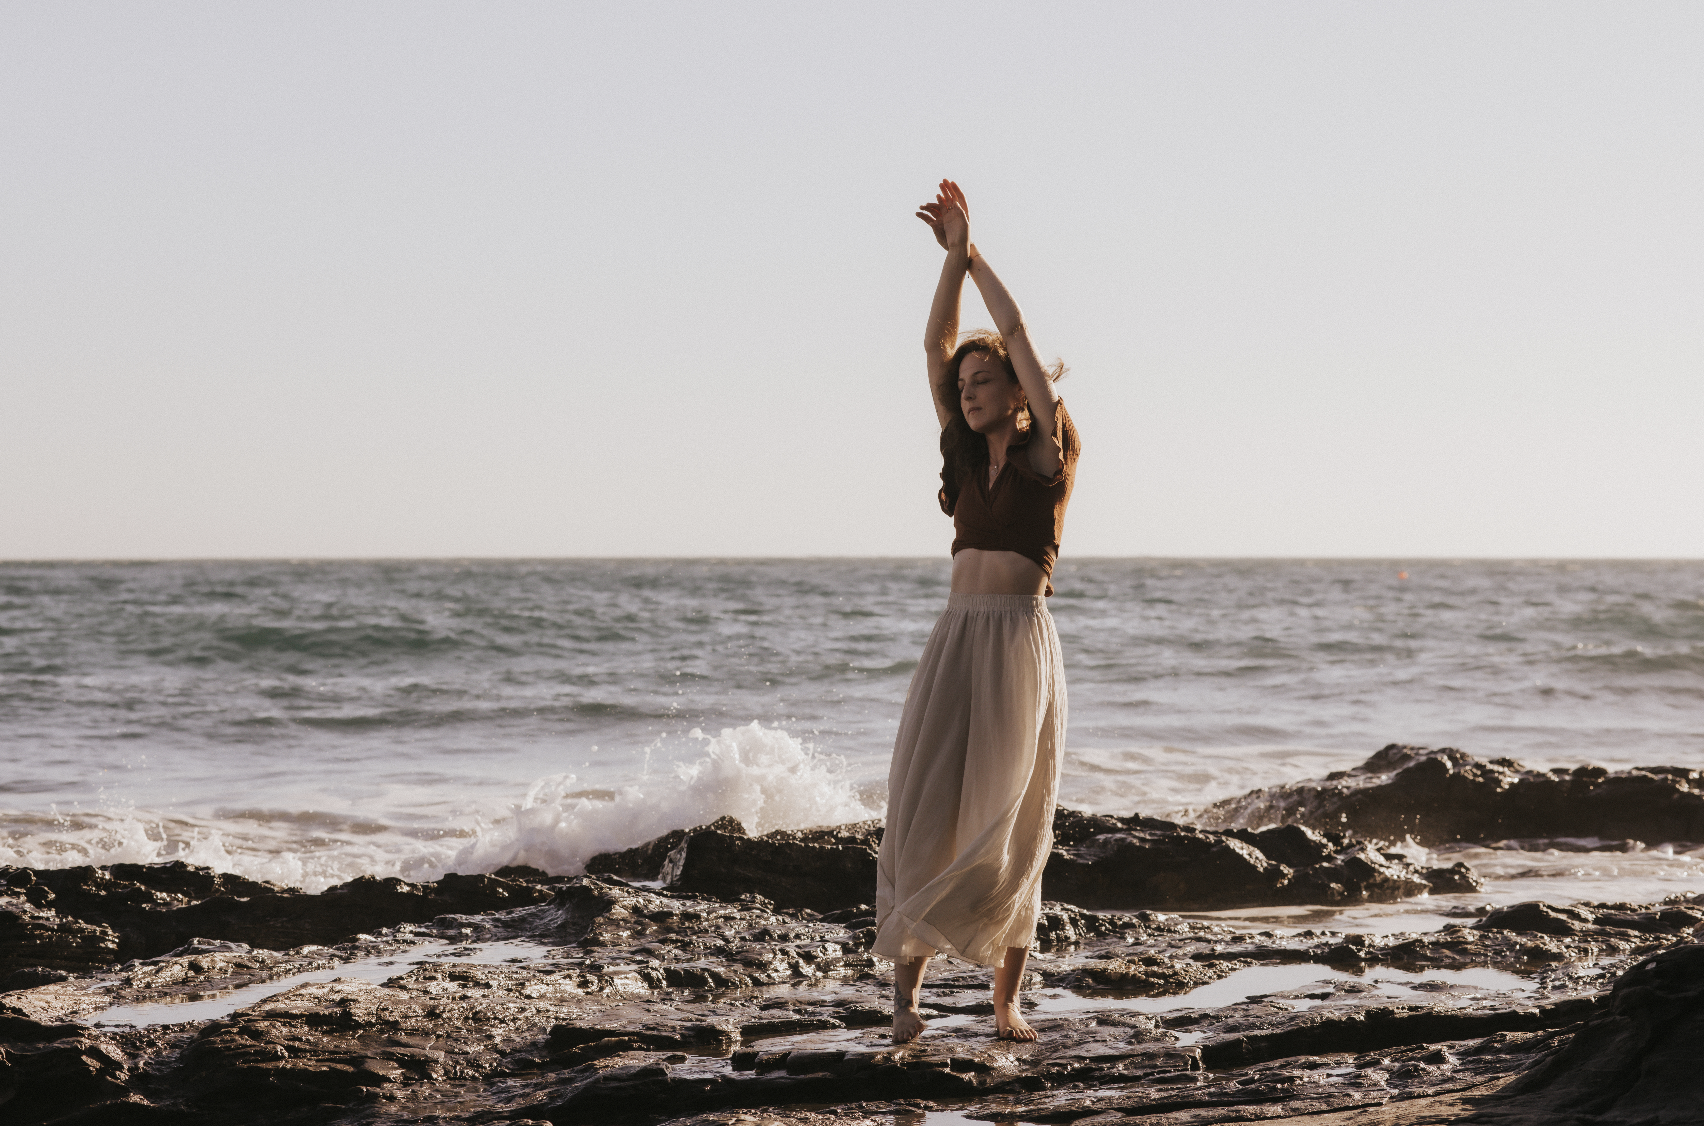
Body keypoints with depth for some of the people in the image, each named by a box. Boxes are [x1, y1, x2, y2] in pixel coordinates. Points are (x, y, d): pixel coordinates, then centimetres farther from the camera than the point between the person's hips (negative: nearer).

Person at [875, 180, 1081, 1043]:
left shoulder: (1045, 452, 0)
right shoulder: (966, 455, 15)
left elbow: (1016, 333, -5)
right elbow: (936, 343, 9)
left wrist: (970, 249, 1)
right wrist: (951, 256, 1)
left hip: (1020, 642, -5)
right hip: (955, 639, 5)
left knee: (1007, 824, -2)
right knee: (927, 809, -6)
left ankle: (1007, 999, 5)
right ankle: (907, 982, -5)